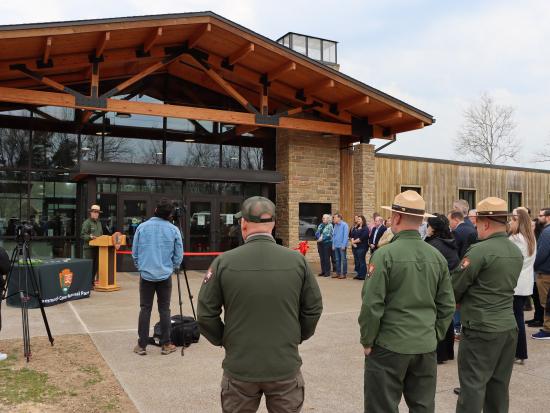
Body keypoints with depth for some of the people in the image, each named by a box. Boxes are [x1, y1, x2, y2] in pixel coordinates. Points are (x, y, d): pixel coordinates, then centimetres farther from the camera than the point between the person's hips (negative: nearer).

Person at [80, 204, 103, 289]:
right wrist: (90, 237, -25)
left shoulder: (99, 222, 19)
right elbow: (82, 235, -9)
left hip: (97, 247, 7)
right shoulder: (87, 223, -5)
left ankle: (92, 282, 18)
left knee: (95, 266, 9)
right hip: (89, 248, -7)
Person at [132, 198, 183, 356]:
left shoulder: (142, 227, -2)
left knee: (145, 309, 7)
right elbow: (179, 256, 1)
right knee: (164, 310, 7)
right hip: (165, 275, -1)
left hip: (146, 274, 1)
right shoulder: (174, 230, -5)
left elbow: (134, 252, 5)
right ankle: (166, 345, 12)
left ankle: (142, 345, 10)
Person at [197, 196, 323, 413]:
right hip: (286, 366, 1)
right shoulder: (297, 260, -7)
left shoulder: (224, 262, -11)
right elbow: (314, 308, 0)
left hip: (239, 368, 0)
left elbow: (206, 313, -6)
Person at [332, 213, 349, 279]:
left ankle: (344, 274, 4)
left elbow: (346, 236, -13)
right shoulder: (335, 225, 12)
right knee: (337, 260, 11)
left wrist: (343, 245, -17)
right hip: (336, 246, 7)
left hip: (342, 246, -7)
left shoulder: (344, 225, -9)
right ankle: (338, 273, 19)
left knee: (343, 260, -1)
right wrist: (333, 245, 10)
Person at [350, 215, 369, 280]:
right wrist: (352, 242, -7)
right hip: (355, 247, 7)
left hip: (362, 247, -7)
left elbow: (362, 238, -14)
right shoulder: (355, 228, 19)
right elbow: (351, 235, 10)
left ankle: (362, 275, -2)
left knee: (361, 261, -6)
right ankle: (358, 274, 15)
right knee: (356, 261, 8)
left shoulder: (365, 228, -4)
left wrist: (354, 241, -6)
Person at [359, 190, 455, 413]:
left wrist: (367, 341, -3)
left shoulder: (385, 255, -15)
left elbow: (372, 304, -16)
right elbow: (447, 305, 6)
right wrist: (435, 336, 16)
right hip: (426, 347, 5)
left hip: (389, 345, -5)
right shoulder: (437, 256, 2)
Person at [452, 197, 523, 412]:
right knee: (499, 384, 16)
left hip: (481, 328, -8)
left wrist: (457, 302, 9)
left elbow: (454, 288, -12)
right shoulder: (517, 252, 7)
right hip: (509, 326, 8)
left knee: (473, 385, 0)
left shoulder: (480, 250, -18)